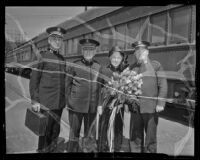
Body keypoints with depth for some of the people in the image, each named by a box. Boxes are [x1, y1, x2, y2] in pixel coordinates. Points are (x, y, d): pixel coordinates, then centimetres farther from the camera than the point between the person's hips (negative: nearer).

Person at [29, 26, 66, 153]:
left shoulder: (62, 59, 9)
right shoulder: (42, 56, -5)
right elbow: (34, 79, -7)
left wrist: (65, 99, 13)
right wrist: (35, 100, -11)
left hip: (60, 103, 5)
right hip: (46, 103, -5)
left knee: (55, 131, 15)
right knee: (45, 132, 3)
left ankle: (52, 150, 33)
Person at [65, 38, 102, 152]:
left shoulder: (99, 67, 4)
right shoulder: (74, 65, -3)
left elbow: (100, 87, 10)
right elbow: (67, 84, 3)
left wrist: (99, 104, 7)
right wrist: (68, 101, 0)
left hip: (92, 107, 3)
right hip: (76, 106, -2)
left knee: (89, 133, 13)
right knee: (74, 132, 6)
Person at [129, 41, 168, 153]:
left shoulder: (156, 65, 2)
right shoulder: (132, 67, 13)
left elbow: (163, 85, -3)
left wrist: (160, 103, -10)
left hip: (151, 108, -3)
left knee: (150, 137, 5)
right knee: (135, 137, 8)